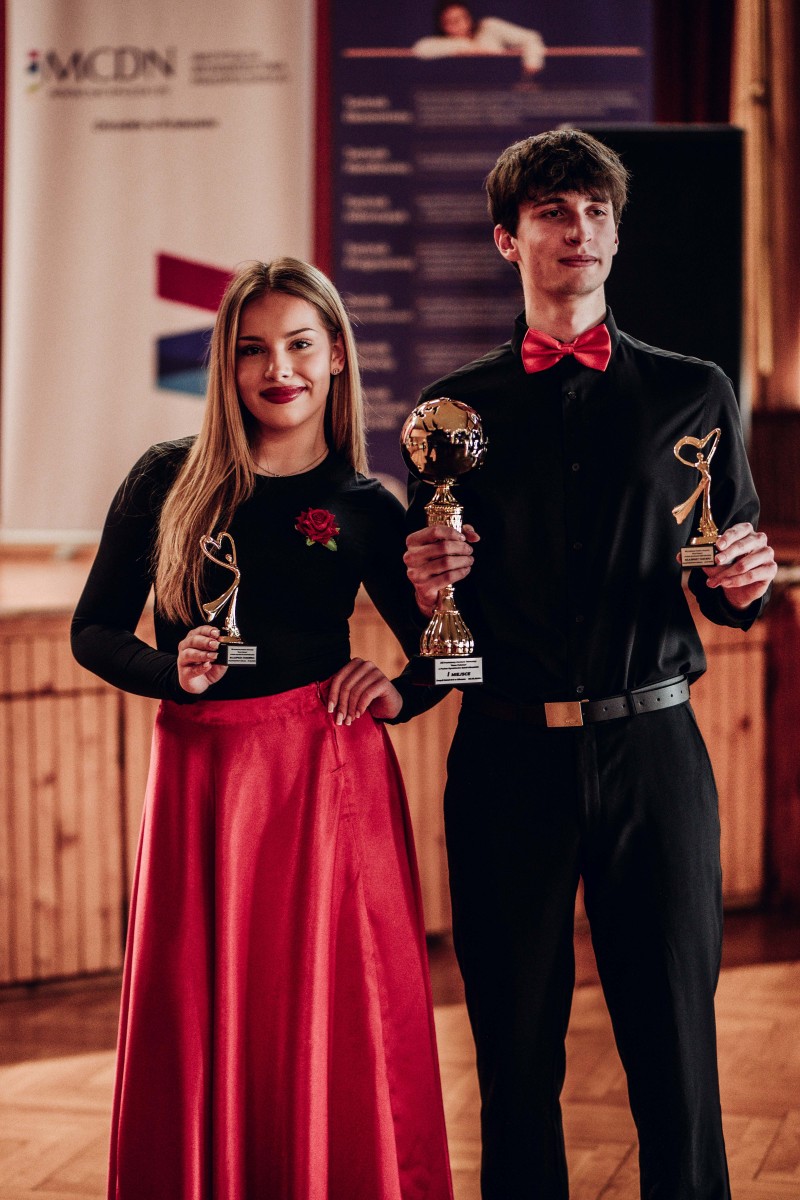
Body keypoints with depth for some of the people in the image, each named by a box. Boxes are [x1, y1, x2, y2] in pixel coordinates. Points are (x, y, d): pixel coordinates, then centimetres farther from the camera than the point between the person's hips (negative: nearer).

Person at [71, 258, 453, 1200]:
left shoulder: (366, 509, 5)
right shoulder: (167, 480, 5)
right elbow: (94, 630, 7)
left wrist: (398, 692, -6)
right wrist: (173, 672, -11)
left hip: (328, 777, -1)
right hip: (197, 777, 1)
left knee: (330, 1037, 2)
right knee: (198, 1031, 7)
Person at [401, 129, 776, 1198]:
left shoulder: (693, 393, 9)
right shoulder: (457, 408, 9)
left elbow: (730, 592, 10)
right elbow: (434, 619, 10)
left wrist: (746, 585, -12)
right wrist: (426, 582, -12)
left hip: (652, 751, 0)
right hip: (509, 760, 0)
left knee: (677, 1049, 3)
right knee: (516, 1058, 8)